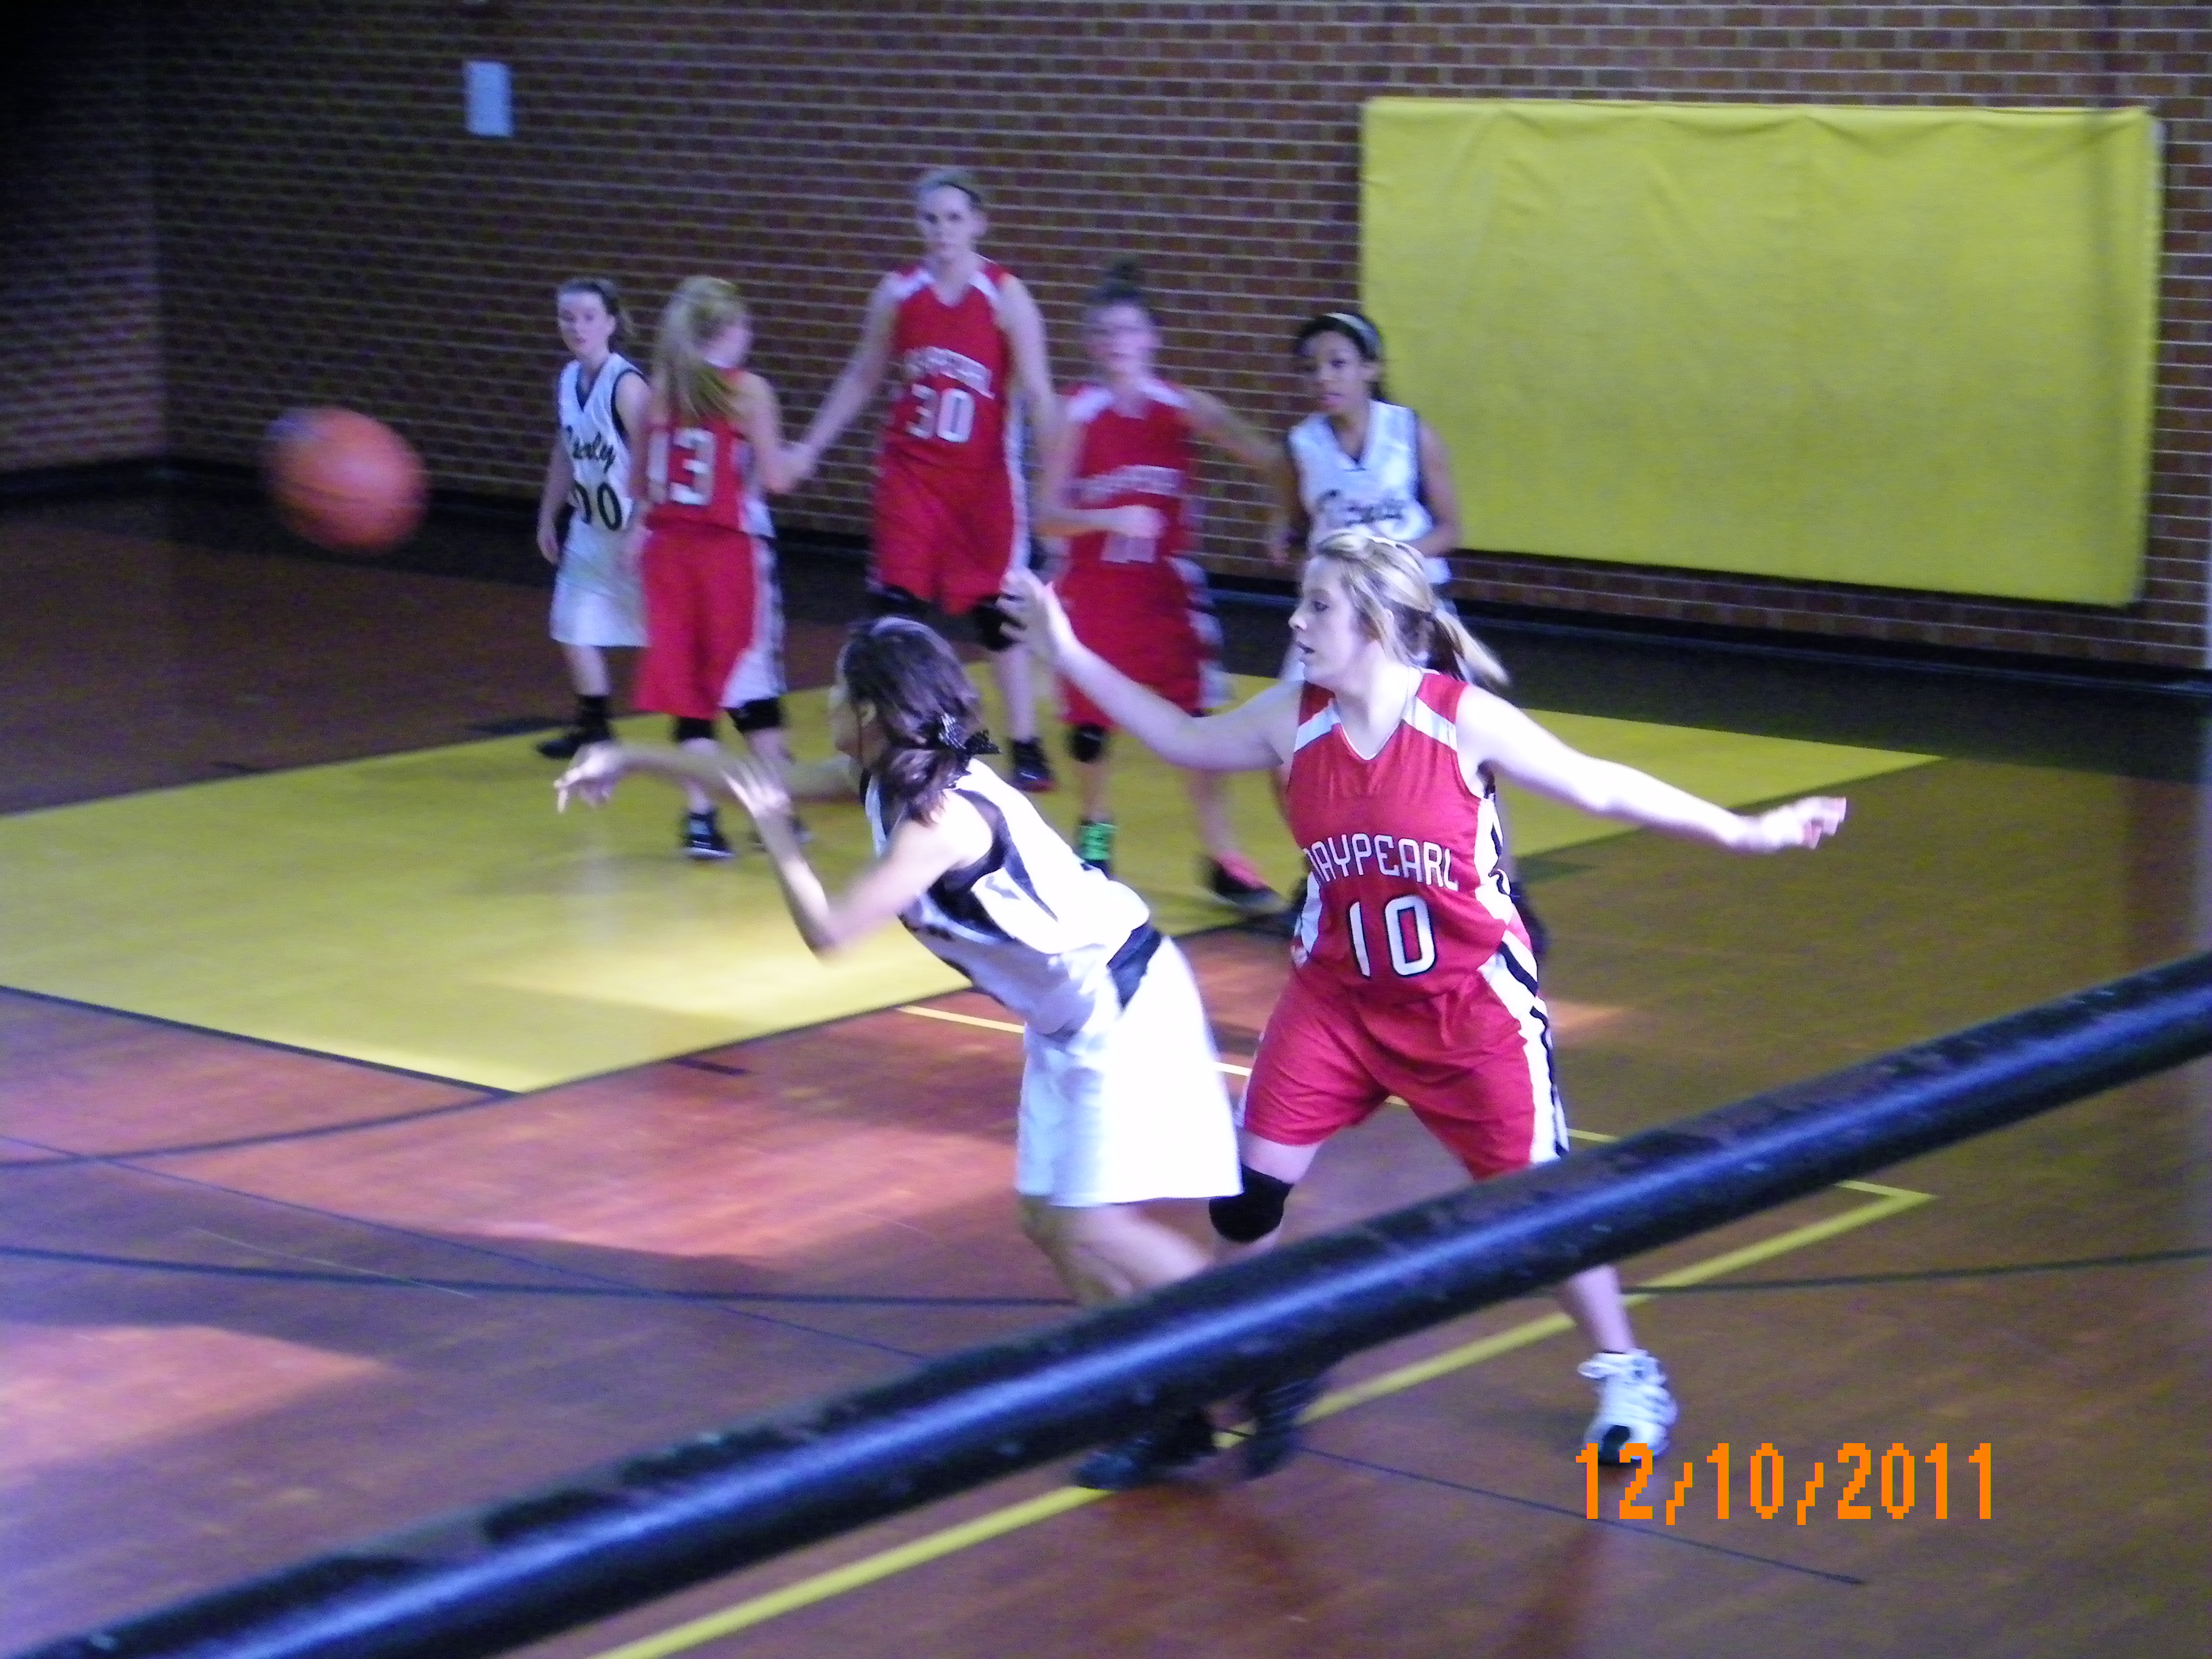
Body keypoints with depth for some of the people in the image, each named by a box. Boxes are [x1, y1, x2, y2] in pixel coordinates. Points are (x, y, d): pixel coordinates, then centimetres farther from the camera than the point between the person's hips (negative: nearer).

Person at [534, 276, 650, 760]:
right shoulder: (568, 380, 4)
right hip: (589, 529, 8)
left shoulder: (625, 384, -19)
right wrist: (548, 517, 18)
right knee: (575, 628, 9)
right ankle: (593, 727, 23)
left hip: (633, 529, -8)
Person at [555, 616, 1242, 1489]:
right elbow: (765, 781, 15)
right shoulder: (888, 780, 2)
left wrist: (774, 830, -14)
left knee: (1092, 1232, -11)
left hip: (1124, 1009, -10)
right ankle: (1171, 1411, 13)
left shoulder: (942, 816, -26)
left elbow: (828, 931, -26)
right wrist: (632, 760, 19)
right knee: (1050, 1223, 8)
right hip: (1072, 1018, 10)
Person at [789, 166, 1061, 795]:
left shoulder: (1006, 296, -9)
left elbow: (1037, 393, -12)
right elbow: (862, 378, 12)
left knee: (997, 613, 5)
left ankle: (1025, 748, 15)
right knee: (893, 606, -1)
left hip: (985, 476, -2)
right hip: (910, 472, 2)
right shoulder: (898, 293, 0)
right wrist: (809, 448, 8)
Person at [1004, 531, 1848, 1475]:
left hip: (1469, 1000, -4)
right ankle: (1257, 1374, 21)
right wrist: (1071, 658, 8)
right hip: (1337, 997, 4)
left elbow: (1599, 787, -11)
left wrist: (1742, 833, -11)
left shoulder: (1464, 721, -18)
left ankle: (1626, 1377, 24)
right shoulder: (1293, 720, -7)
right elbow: (1189, 741, 10)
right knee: (1248, 1187, -1)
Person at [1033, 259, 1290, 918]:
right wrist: (1111, 519, -28)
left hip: (1167, 589, 1)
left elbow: (1268, 460, -7)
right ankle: (1095, 829, 36)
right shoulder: (1077, 413, -8)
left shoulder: (1184, 407, -4)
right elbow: (1047, 516, -12)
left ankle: (1223, 862, 4)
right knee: (1090, 722, 9)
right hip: (1093, 591, -1)